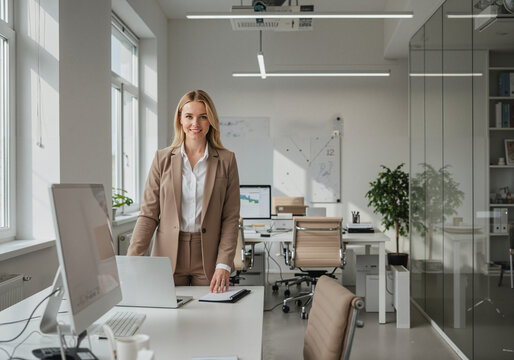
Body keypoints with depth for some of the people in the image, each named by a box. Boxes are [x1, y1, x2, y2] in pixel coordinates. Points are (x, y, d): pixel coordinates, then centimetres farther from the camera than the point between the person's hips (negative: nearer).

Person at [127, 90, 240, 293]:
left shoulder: (226, 161, 3)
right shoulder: (162, 159, 4)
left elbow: (231, 217, 0)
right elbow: (148, 214, 2)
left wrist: (224, 264, -10)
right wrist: (132, 260, -8)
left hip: (208, 259, 0)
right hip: (168, 256, 1)